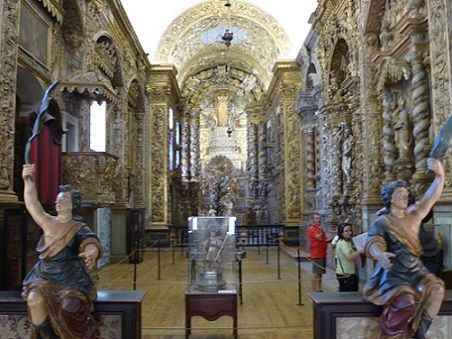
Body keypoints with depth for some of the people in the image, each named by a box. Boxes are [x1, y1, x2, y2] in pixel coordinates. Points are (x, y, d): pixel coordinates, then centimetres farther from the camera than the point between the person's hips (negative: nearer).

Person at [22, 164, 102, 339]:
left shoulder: (80, 229, -4)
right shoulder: (48, 222, 6)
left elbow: (92, 244, -23)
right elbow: (32, 203, -5)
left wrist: (91, 254, -48)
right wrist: (28, 181, -22)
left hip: (71, 280, -3)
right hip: (45, 278, 3)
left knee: (69, 307, -28)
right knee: (35, 299, -27)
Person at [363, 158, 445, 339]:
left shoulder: (413, 215, 11)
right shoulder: (381, 223, -5)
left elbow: (431, 197, 3)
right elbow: (373, 243, -21)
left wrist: (440, 175, -14)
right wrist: (380, 254, -46)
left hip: (414, 270, 6)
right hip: (392, 273, -5)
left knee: (435, 288, -22)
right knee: (406, 301, -30)